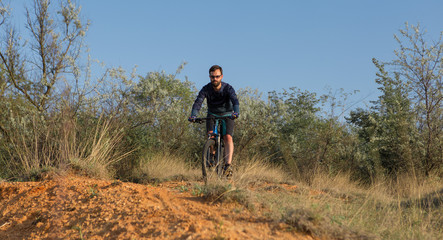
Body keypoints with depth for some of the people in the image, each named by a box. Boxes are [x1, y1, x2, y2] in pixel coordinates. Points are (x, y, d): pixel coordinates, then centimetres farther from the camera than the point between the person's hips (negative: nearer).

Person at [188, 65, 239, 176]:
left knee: (228, 137, -21)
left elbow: (235, 101, -38)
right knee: (210, 134, -23)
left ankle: (228, 165, -28)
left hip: (227, 115, -2)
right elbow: (198, 102, -30)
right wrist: (193, 116, -49)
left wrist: (236, 112, -59)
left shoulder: (228, 88, -23)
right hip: (212, 115, 2)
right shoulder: (206, 89, -19)